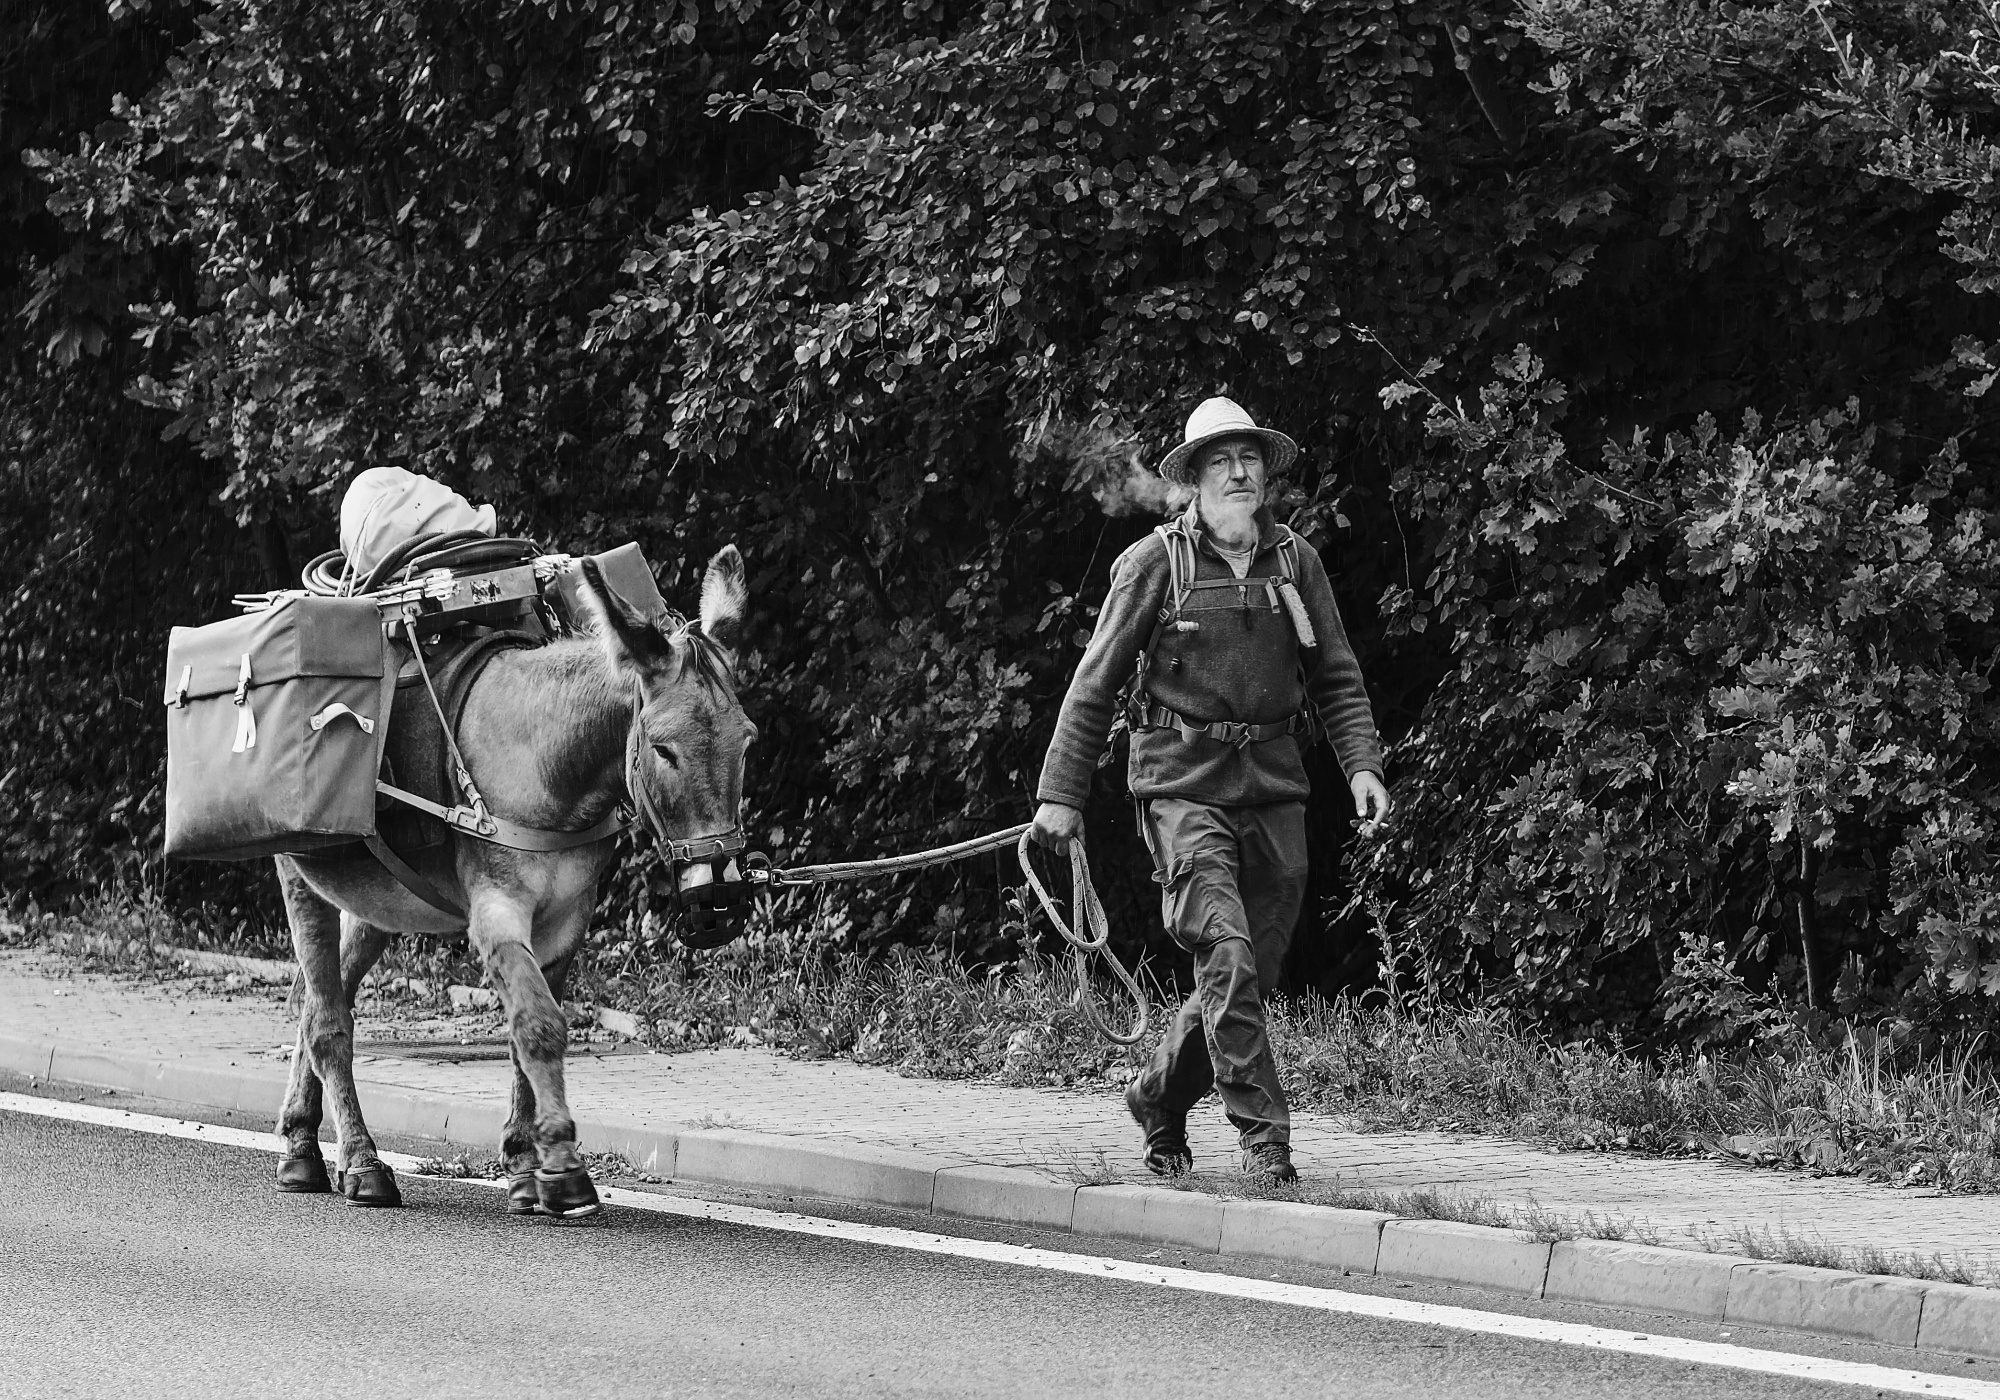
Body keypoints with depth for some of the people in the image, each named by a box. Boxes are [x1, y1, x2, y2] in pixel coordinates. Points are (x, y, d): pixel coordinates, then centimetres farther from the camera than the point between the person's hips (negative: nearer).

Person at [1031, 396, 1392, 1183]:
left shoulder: (1296, 564, 9)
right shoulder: (1155, 564, -2)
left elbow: (1336, 679, 12)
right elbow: (1096, 683, 2)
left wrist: (1362, 766, -5)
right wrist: (1061, 793, 0)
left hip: (1273, 788, 4)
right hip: (1184, 784, -4)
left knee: (1252, 974, 8)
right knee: (1227, 959, -17)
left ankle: (1160, 1101, 30)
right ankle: (1263, 1134, -14)